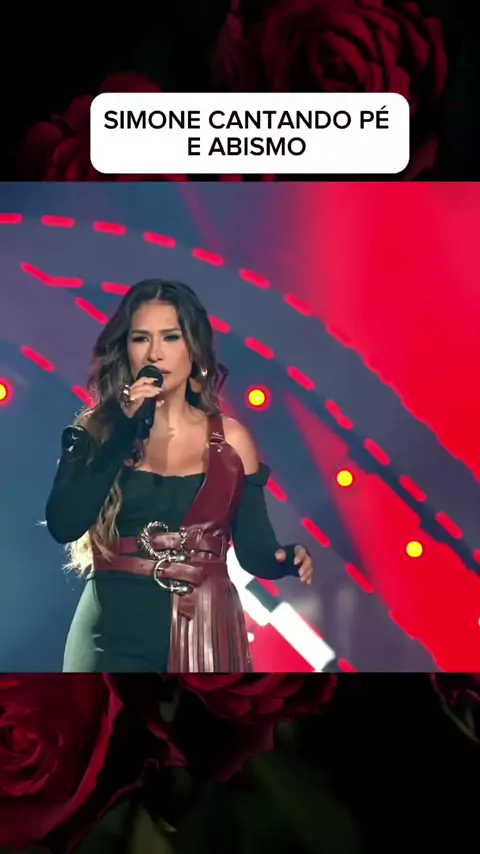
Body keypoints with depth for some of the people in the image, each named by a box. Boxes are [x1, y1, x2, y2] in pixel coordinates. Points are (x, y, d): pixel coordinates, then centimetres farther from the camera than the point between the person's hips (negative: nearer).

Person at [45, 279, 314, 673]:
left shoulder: (230, 438, 0)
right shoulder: (95, 430, -2)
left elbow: (254, 548, 1)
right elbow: (63, 525, -16)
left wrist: (287, 559, -20)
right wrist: (124, 433, -19)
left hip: (205, 632, 1)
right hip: (114, 630, 0)